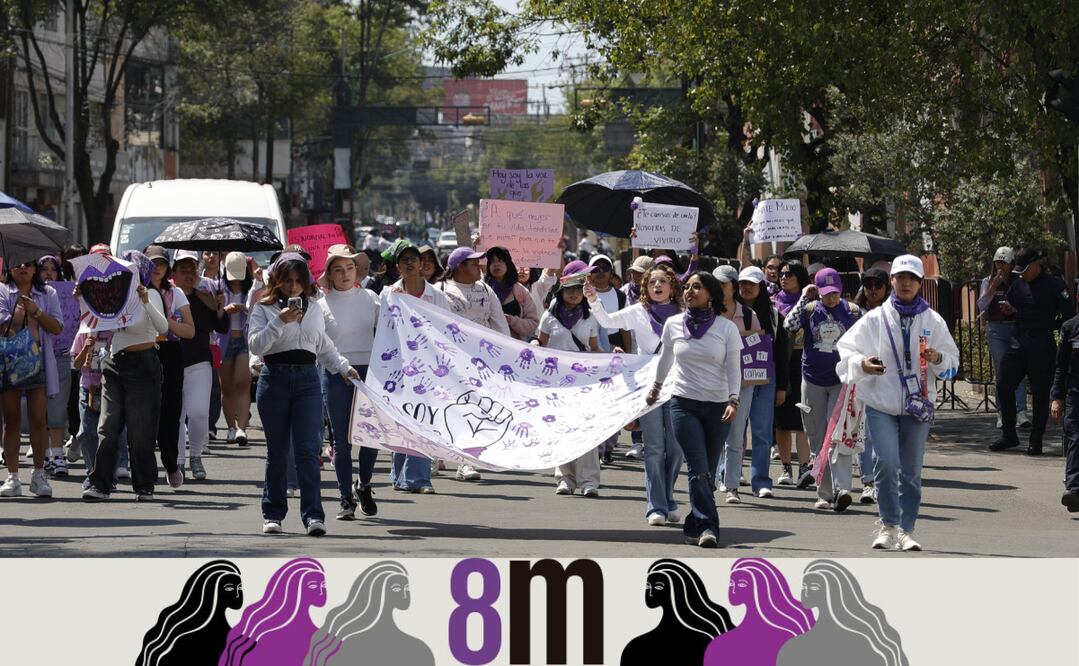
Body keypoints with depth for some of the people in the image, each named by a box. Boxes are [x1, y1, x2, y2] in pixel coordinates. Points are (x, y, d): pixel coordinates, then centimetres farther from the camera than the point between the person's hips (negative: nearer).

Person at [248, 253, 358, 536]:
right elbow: (255, 345, -9)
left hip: (307, 379, 2)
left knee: (308, 449, -8)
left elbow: (324, 345, 25)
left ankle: (313, 515, -14)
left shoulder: (314, 308, 13)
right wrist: (280, 322, -16)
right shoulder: (264, 309, 3)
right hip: (275, 379, -2)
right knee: (277, 451, 4)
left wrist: (343, 367, 19)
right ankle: (273, 514, 14)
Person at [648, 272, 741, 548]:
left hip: (717, 407, 1)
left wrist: (733, 400, -15)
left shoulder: (726, 328, 0)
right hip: (684, 404, -1)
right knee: (699, 470, -14)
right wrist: (656, 386, 34)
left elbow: (733, 369, -1)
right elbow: (666, 358, 22)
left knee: (707, 471, 5)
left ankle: (694, 525, 19)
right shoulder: (673, 324, 4)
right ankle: (708, 527, -20)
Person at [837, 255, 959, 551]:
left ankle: (906, 529, 16)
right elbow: (846, 349, 2)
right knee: (886, 463, -16)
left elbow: (952, 362, 10)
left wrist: (937, 358, -13)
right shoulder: (874, 319, 2)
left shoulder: (933, 321, 6)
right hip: (880, 404, -2)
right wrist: (861, 364, -18)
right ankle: (888, 525, -4)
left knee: (911, 469, 6)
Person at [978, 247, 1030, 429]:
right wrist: (993, 288, -11)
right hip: (996, 330, 1)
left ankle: (1020, 412, -19)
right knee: (1001, 371, 1)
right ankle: (1002, 413, 4)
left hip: (1017, 329, -1)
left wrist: (1014, 310, -10)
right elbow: (981, 306, -1)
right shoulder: (988, 282, 8)